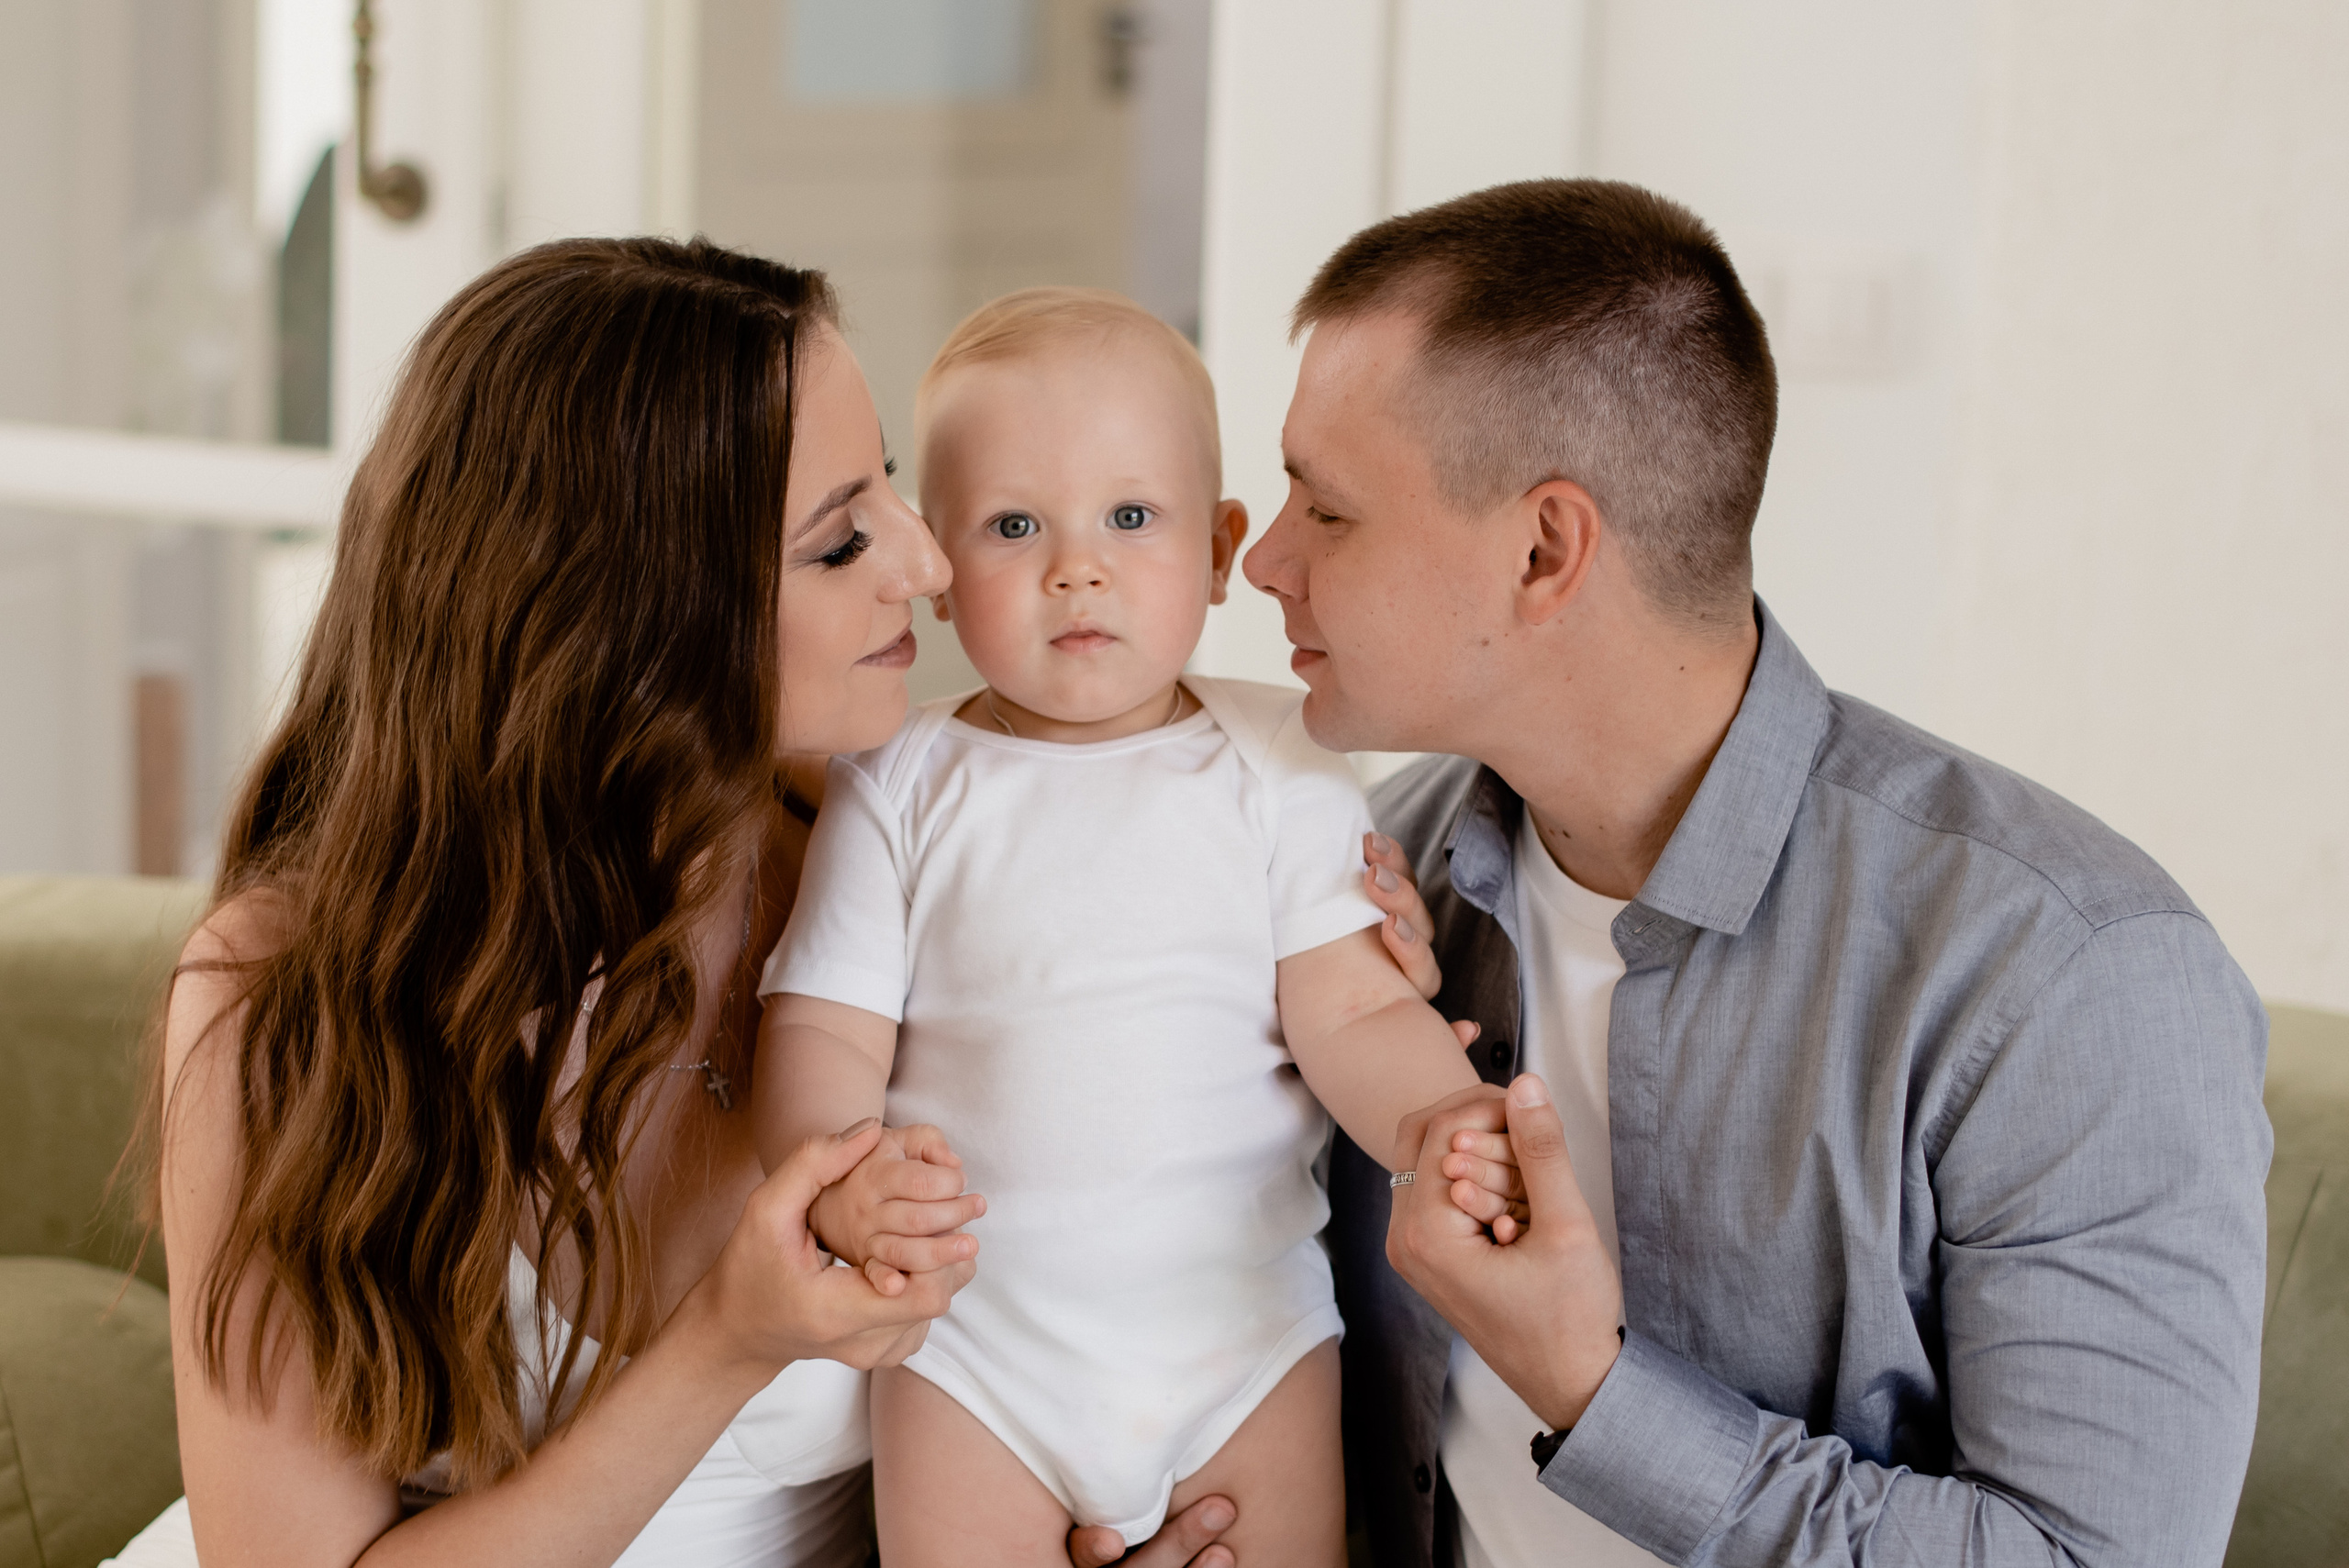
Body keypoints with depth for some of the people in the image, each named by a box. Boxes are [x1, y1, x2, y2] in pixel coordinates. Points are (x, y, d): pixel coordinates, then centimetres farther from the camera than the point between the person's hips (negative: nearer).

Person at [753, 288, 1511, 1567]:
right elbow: (825, 1027, -2)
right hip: (975, 1347, 0)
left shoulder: (1278, 774, -1)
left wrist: (1449, 1128, -26)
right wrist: (838, 1175, -24)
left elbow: (1356, 1010, -5)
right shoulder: (901, 790, 0)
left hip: (1248, 1326, 0)